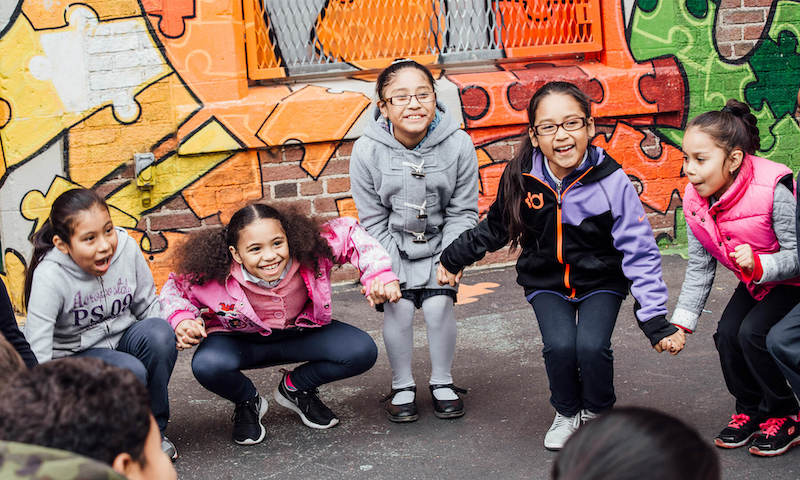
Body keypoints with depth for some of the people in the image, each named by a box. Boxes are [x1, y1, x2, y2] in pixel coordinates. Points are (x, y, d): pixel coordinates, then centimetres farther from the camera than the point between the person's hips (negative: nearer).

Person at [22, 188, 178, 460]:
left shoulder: (125, 247, -14)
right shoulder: (50, 277, -25)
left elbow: (148, 305, 2)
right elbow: (36, 354, -30)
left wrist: (176, 330, -17)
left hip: (123, 340, 4)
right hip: (76, 356, -4)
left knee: (158, 333, -29)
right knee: (129, 372, -34)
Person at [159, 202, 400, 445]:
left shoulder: (311, 252, -29)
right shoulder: (215, 277, -30)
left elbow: (349, 232, -14)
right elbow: (175, 289, -11)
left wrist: (379, 275, -27)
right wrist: (182, 320, -32)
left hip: (302, 333, 2)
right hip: (241, 342, -2)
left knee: (363, 352, -18)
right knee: (207, 366, -34)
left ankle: (295, 387, 10)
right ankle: (247, 402, 3)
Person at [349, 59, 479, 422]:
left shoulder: (457, 144, -18)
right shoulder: (368, 150, -18)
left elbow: (463, 211, -7)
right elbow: (373, 220, -9)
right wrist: (388, 269, -15)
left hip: (440, 243, 0)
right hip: (392, 246, 0)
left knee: (438, 306, -11)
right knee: (399, 308, -12)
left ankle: (442, 383, 12)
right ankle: (402, 386, 10)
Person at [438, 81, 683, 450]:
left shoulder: (612, 182, -21)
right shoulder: (521, 177, -13)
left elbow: (639, 253, -17)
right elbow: (496, 226, 9)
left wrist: (655, 320, -22)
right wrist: (455, 257, 16)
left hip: (601, 281, -2)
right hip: (546, 282, 2)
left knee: (592, 346, -25)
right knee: (559, 346, -23)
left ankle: (598, 412, 11)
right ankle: (567, 414, 11)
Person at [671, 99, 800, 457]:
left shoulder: (771, 192, -34)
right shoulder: (695, 201, -14)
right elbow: (700, 267, -5)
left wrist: (759, 265, -45)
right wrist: (681, 321, -11)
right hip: (756, 282, 6)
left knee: (754, 332, -22)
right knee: (727, 332, -12)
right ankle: (749, 410, 11)